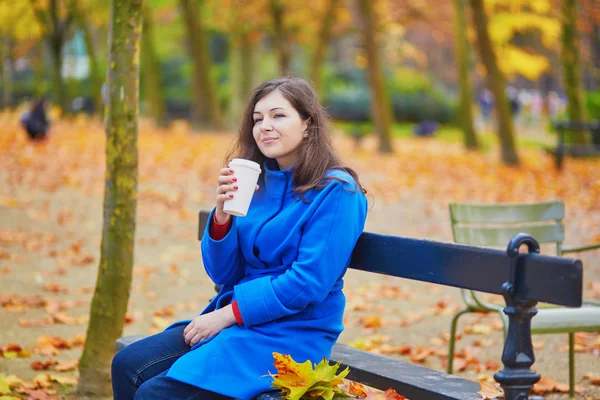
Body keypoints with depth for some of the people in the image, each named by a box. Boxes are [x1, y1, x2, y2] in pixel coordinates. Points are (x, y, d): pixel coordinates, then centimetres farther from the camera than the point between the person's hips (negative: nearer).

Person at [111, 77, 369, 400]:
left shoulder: (336, 192, -11)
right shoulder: (256, 182, 9)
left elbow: (307, 284, -18)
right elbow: (223, 274, 6)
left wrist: (225, 315, -14)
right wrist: (222, 214, -12)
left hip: (290, 337, -7)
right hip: (234, 320, 7)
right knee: (127, 366, -7)